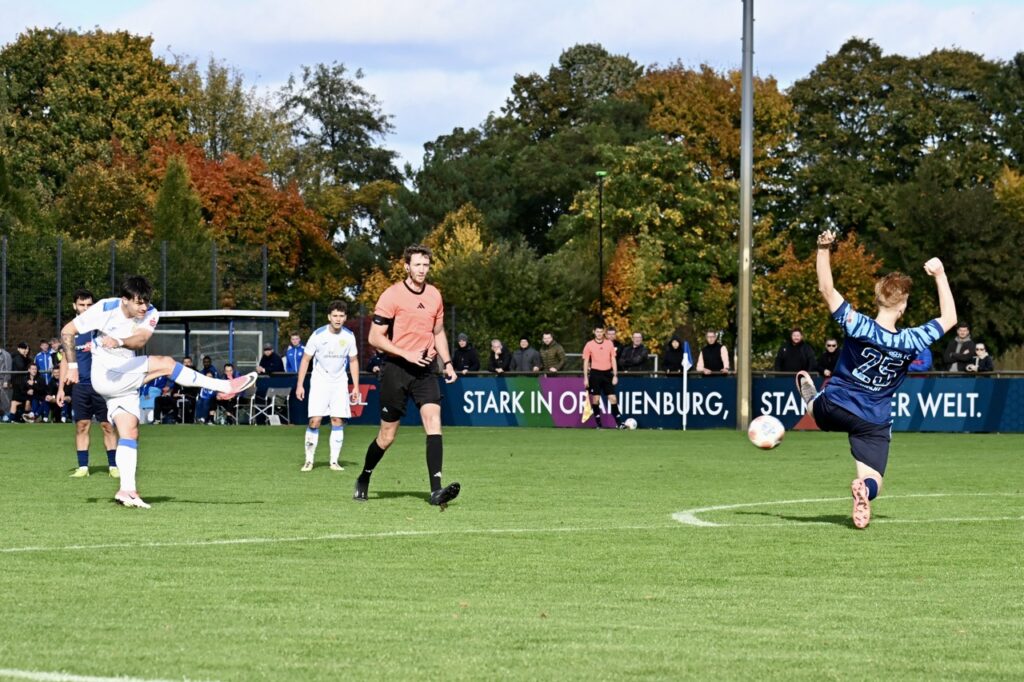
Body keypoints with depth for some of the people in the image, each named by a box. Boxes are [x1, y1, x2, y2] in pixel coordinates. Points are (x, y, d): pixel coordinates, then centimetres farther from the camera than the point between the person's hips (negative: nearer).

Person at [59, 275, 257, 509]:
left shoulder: (150, 314, -5)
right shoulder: (104, 309, -16)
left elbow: (140, 340, -26)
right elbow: (67, 331, -8)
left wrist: (118, 342, -46)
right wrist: (72, 366, -11)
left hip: (125, 380, 6)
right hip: (104, 376, -6)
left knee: (130, 432, -2)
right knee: (165, 364, -17)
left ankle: (127, 490, -5)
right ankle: (225, 386, -16)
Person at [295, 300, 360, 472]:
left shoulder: (349, 336, -3)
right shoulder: (318, 335, -11)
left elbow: (353, 361, 9)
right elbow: (305, 359, -4)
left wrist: (356, 387, 6)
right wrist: (299, 385, -8)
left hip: (339, 382, 2)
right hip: (320, 382, -2)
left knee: (338, 421, -4)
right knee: (314, 421, -11)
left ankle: (334, 461, 2)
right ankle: (309, 460, -1)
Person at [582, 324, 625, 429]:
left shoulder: (609, 344, 6)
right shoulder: (589, 345, 1)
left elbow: (613, 360, 8)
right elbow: (586, 362, 3)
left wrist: (615, 375, 1)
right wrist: (585, 378, -1)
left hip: (607, 373, 1)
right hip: (595, 373, -1)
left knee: (613, 398, -2)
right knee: (595, 399, 0)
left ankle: (619, 423, 1)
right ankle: (598, 423, 9)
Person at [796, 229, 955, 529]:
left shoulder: (857, 326, -23)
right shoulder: (910, 341, -18)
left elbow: (826, 289, -20)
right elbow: (949, 318, -2)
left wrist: (824, 249, -20)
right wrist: (941, 276, 2)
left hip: (833, 409, 1)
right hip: (874, 423, -1)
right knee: (872, 478, -2)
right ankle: (865, 488, -34)